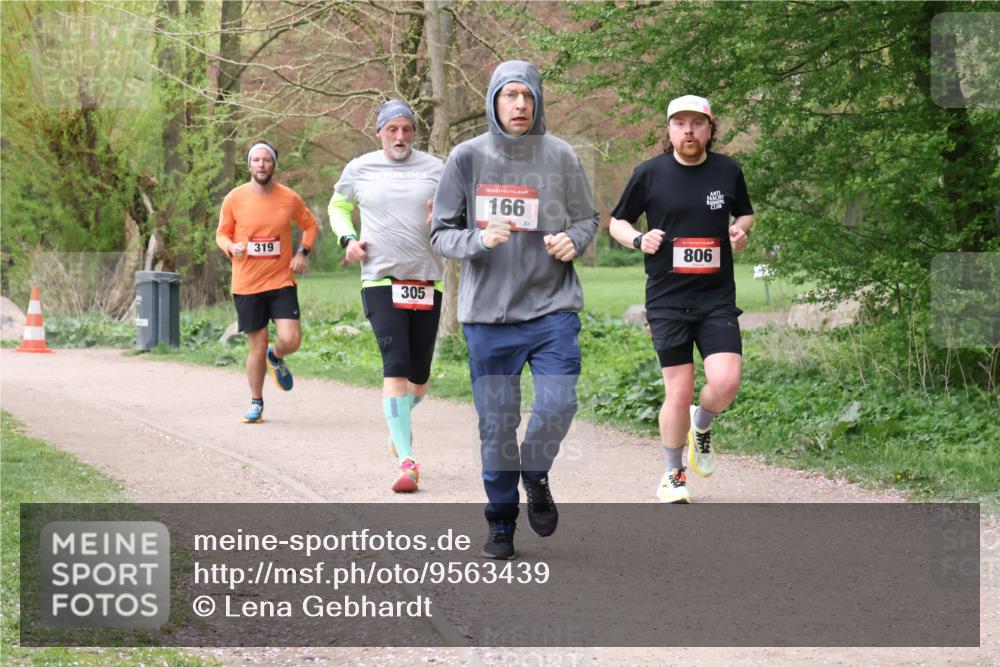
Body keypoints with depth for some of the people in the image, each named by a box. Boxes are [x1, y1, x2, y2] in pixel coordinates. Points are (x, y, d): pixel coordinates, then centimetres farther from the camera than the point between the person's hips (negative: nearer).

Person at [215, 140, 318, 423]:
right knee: (257, 347, 3)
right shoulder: (235, 198, -4)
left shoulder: (289, 198, -1)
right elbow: (222, 233, 8)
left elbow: (310, 225, 15)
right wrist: (231, 247, -14)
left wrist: (303, 252, -1)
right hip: (247, 285, 0)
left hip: (281, 281, 1)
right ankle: (256, 403, 23)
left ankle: (275, 358, 24)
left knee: (291, 340, -13)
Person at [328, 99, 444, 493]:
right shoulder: (359, 169, 6)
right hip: (380, 279, -2)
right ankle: (407, 462, -21)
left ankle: (399, 421, 42)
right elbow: (338, 206, 22)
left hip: (426, 281, 2)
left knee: (419, 374, 7)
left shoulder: (435, 169, 6)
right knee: (395, 365, -17)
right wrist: (347, 238, 2)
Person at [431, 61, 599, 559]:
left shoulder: (560, 157, 0)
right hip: (487, 313, 0)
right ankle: (501, 523, 19)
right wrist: (480, 238, -17)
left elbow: (587, 218, 12)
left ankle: (535, 474, 22)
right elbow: (442, 233, 3)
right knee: (496, 420, 4)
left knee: (558, 405, -11)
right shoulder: (467, 158, -1)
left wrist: (573, 240, -10)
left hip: (552, 309, 0)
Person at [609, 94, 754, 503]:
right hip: (667, 299, -1)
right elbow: (617, 222, 10)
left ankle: (701, 426, 19)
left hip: (717, 299, 1)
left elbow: (745, 213, 22)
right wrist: (638, 239, -11)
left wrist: (741, 229, -1)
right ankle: (674, 475, 16)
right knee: (679, 392, -4)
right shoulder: (650, 173, -1)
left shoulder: (728, 171, 5)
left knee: (726, 381, -16)